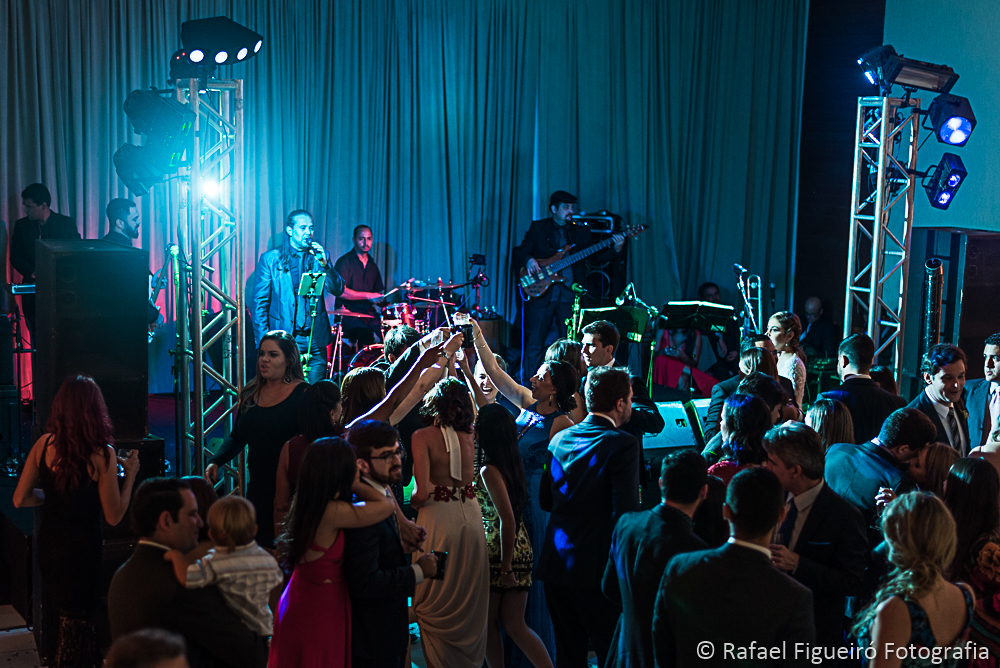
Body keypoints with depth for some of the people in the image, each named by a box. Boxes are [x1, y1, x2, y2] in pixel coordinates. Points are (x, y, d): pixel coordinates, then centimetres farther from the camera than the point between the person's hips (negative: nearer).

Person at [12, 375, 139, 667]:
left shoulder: (44, 444, -6)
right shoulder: (102, 454, -18)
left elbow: (20, 499, 0)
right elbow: (114, 516, -13)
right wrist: (130, 474, -3)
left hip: (48, 547, 4)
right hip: (82, 548, -4)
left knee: (67, 618, 21)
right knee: (78, 624, 12)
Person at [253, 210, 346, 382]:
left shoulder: (320, 256, 10)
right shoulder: (270, 258, 3)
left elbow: (338, 290, 1)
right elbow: (260, 302, 1)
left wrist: (324, 264, -15)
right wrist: (264, 340, -6)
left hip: (315, 340, 2)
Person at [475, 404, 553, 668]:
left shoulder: (489, 471, -18)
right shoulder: (513, 463, 3)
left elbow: (507, 520, -21)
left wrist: (506, 567, -17)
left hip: (498, 554, -8)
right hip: (521, 550, 8)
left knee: (489, 622, 8)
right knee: (514, 624, 11)